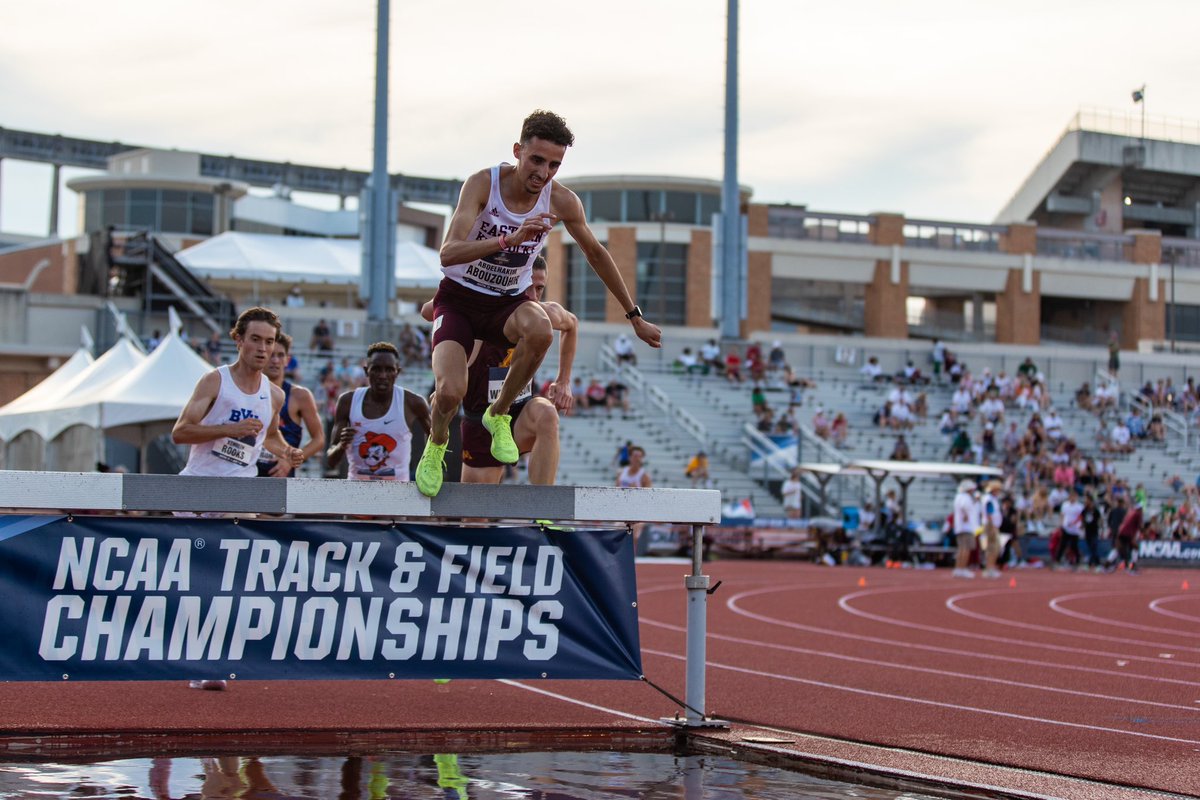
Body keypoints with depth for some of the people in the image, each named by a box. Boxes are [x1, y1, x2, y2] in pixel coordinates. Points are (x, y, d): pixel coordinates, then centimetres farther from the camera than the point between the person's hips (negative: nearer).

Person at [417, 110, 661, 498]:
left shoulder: (561, 201, -12)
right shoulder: (483, 183, -21)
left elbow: (596, 253, 6)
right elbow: (448, 253, -32)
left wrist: (635, 317, 12)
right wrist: (509, 239, -48)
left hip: (508, 302, 2)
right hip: (459, 298, -2)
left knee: (540, 330, -35)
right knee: (450, 392, -26)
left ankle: (499, 415, -8)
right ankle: (436, 444, 12)